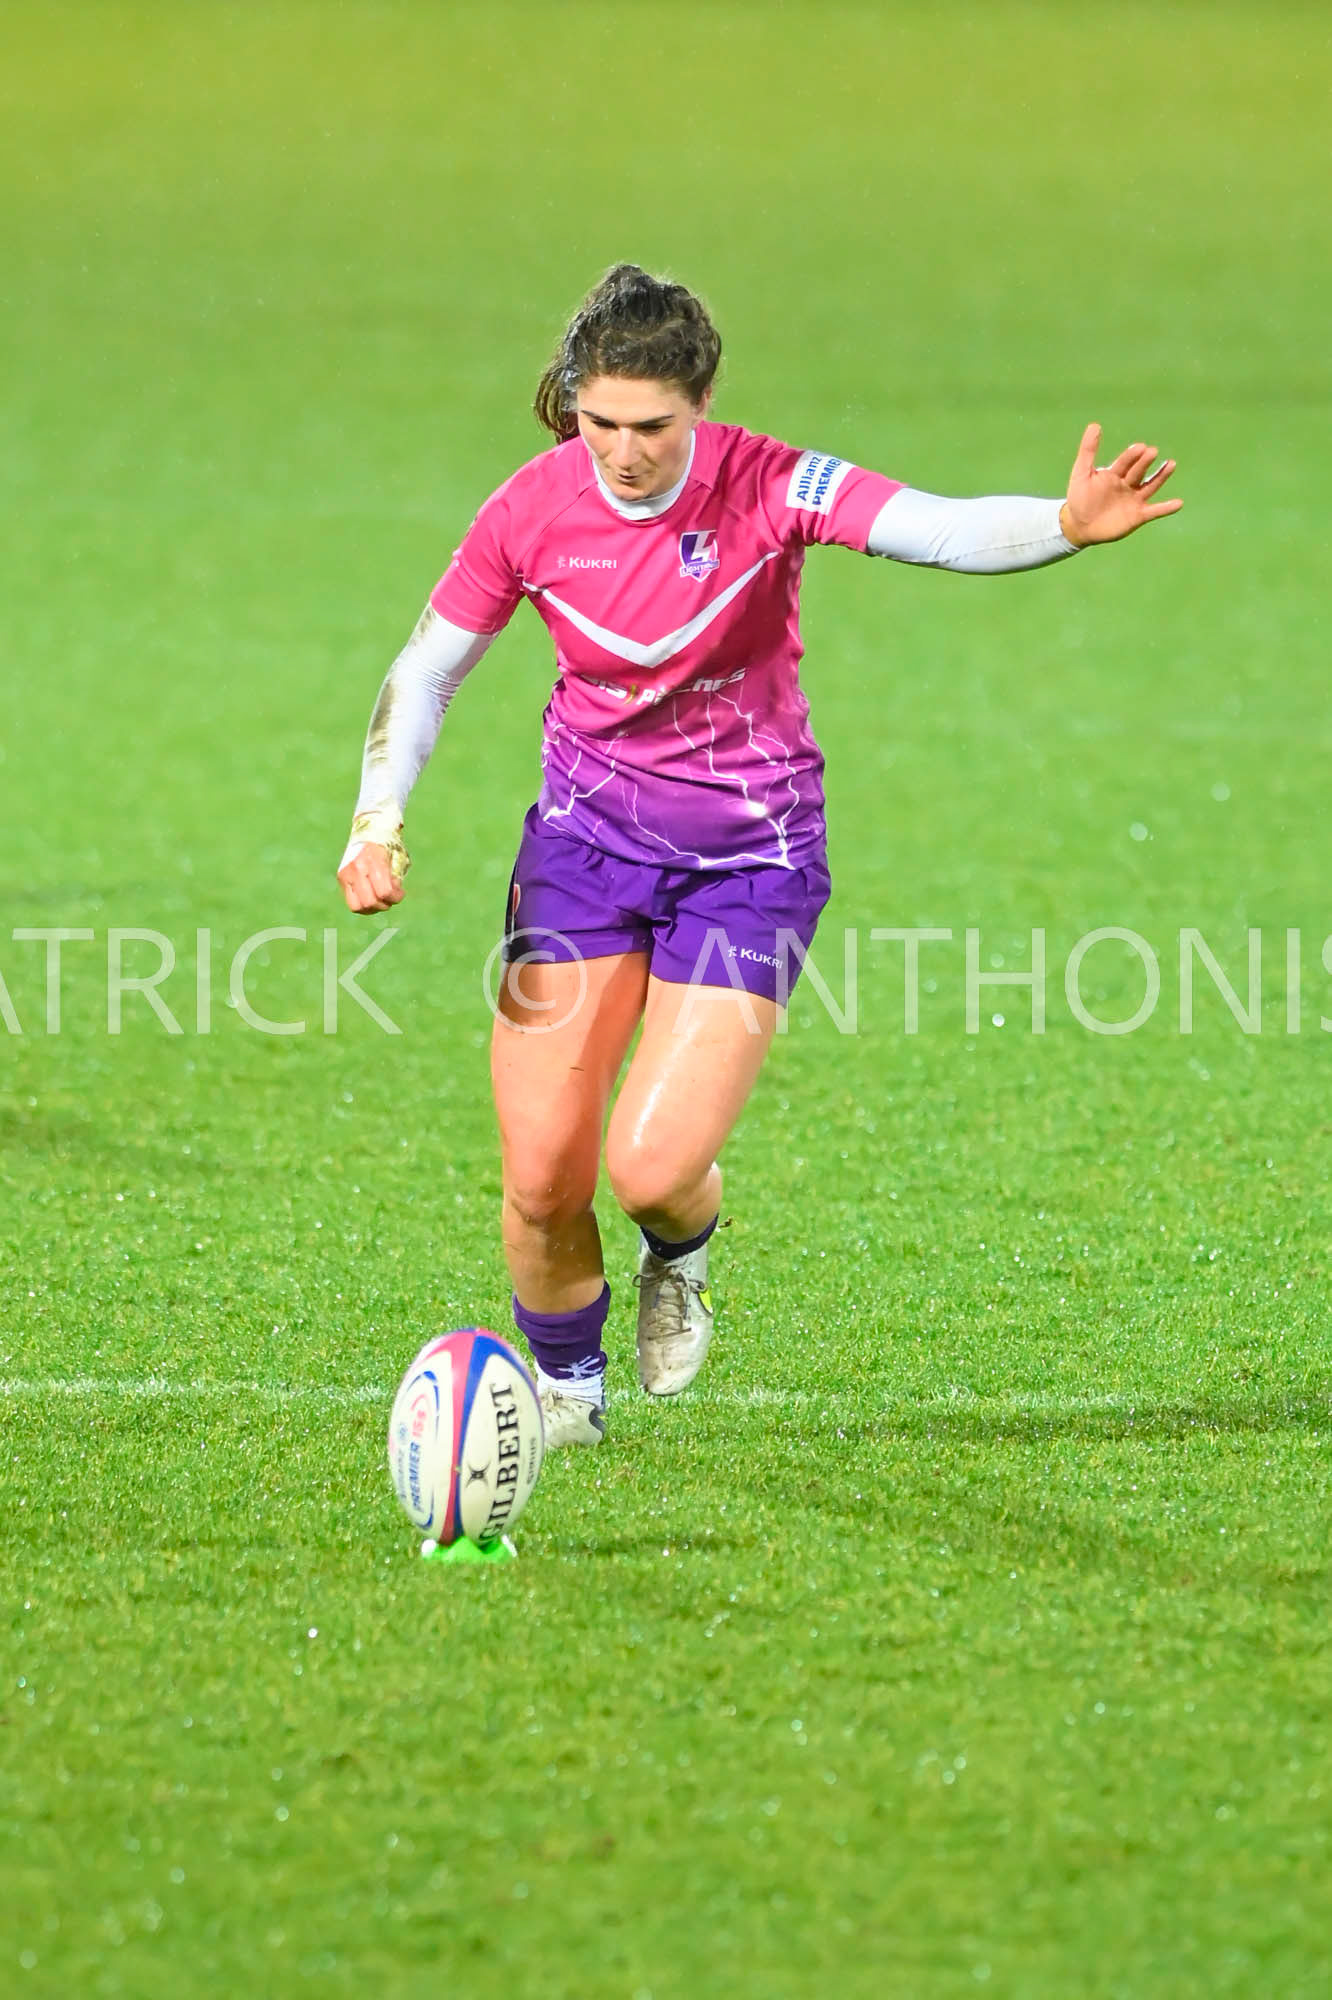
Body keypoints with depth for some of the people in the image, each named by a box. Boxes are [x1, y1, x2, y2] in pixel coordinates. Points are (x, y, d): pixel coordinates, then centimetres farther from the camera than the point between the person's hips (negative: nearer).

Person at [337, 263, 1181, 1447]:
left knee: (654, 1167, -16)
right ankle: (564, 1382, 24)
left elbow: (939, 528, -35)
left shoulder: (765, 488, -19)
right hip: (588, 834, 2)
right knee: (541, 1174, -7)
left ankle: (681, 1251, 24)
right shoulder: (534, 510, -11)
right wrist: (377, 821, -10)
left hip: (749, 855, -2)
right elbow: (428, 670, 4)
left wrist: (1068, 526, -55)